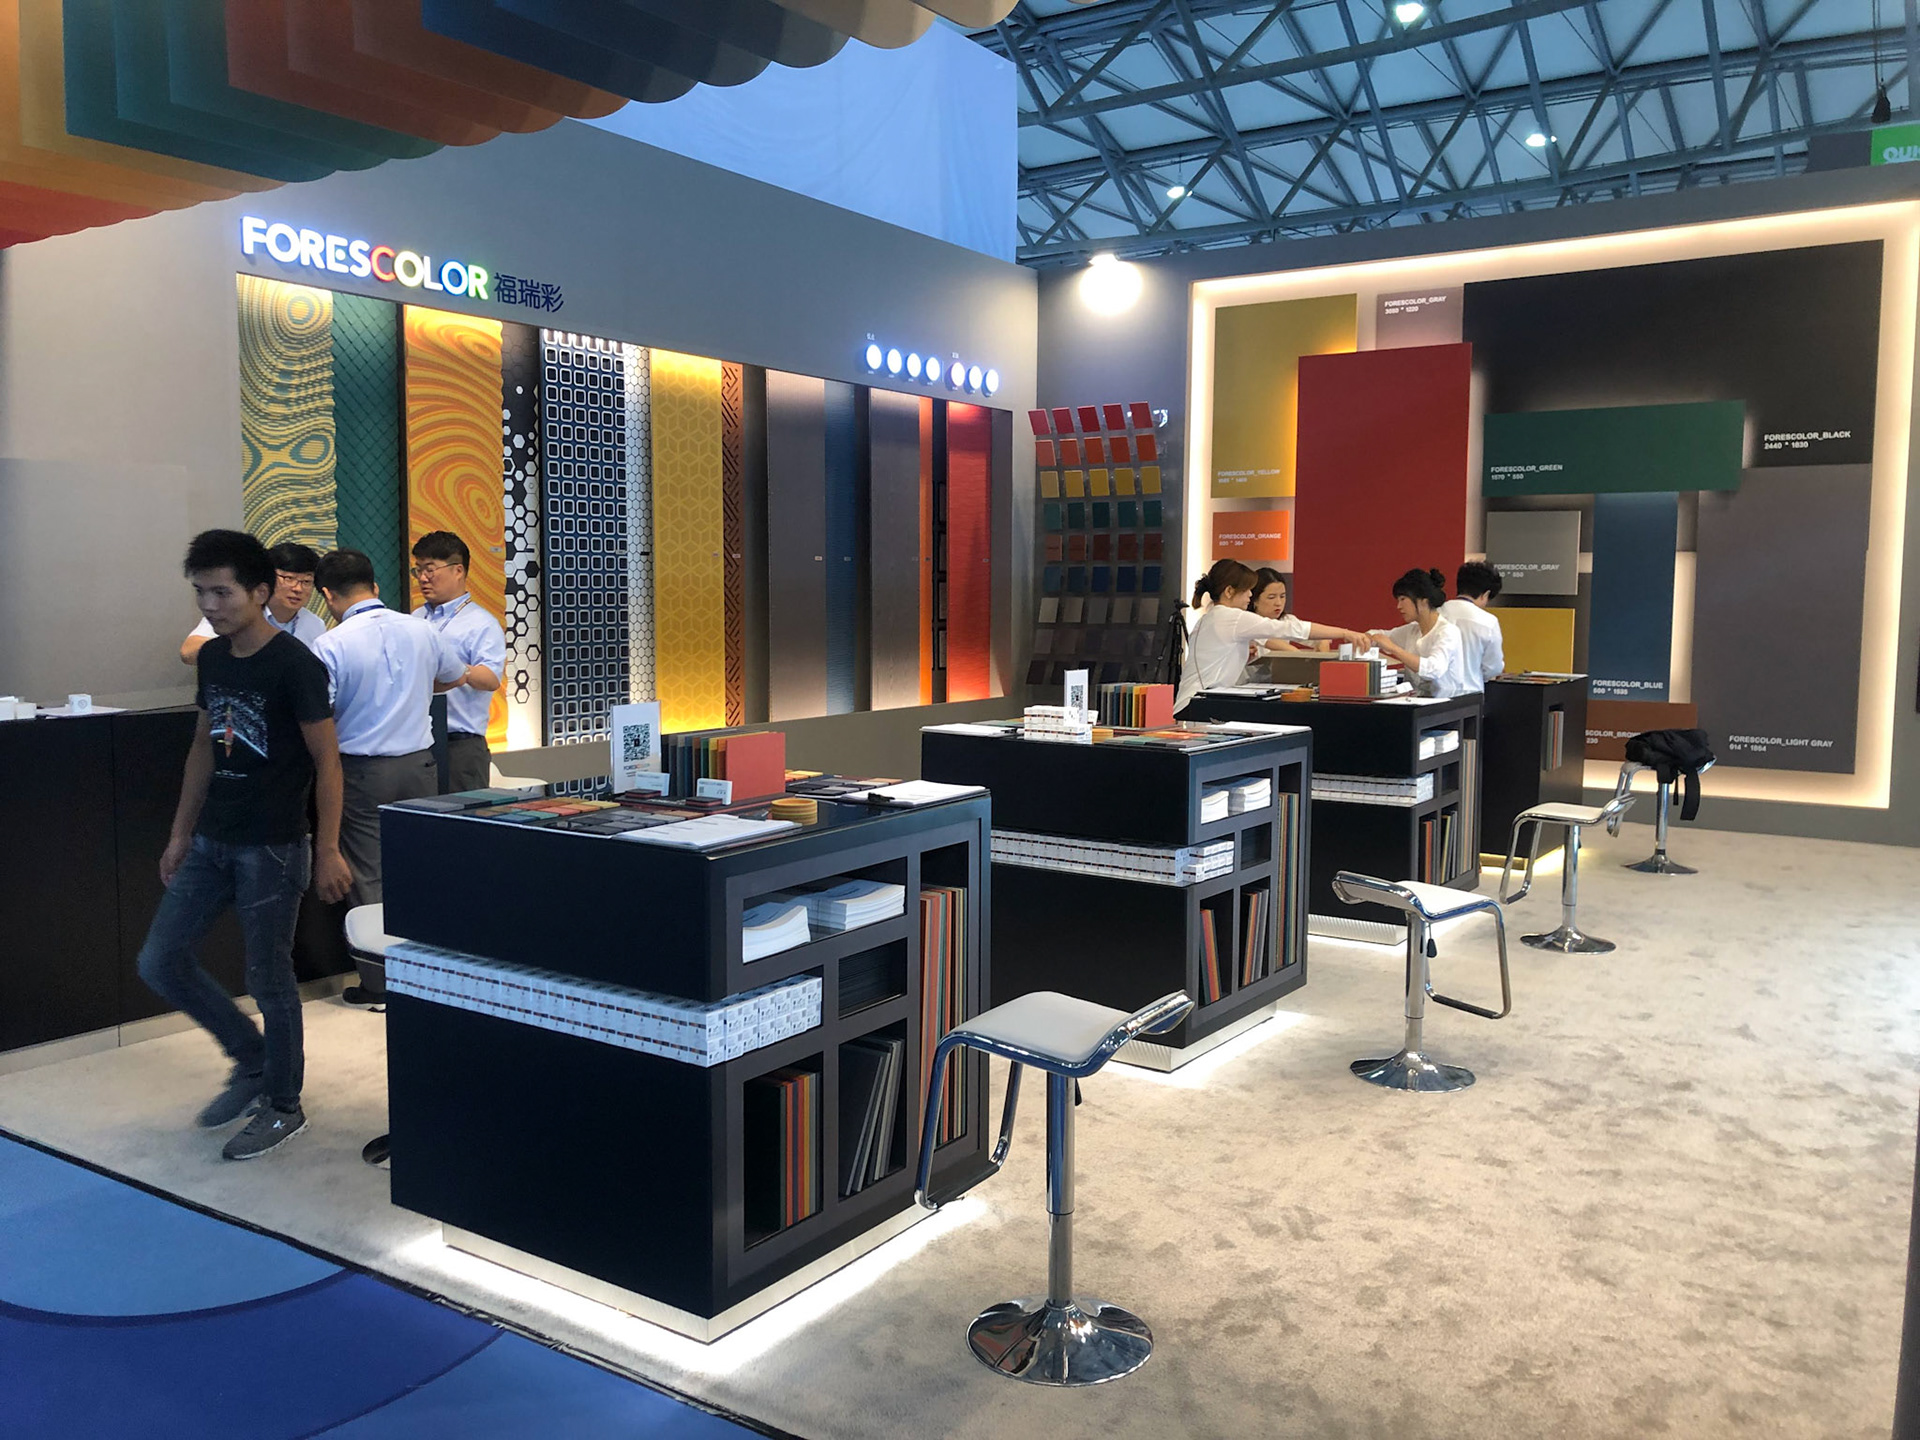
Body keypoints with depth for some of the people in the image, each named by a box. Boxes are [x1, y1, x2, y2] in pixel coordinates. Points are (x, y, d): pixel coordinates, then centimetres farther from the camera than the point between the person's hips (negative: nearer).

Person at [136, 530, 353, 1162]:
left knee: (268, 978, 2)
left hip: (271, 848, -8)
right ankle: (252, 1057, 27)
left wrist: (327, 850, -16)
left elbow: (326, 761, -14)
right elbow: (203, 749, 16)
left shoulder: (294, 664, -15)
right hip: (211, 842, 8)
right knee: (160, 961, 8)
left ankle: (283, 1106, 20)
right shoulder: (212, 657, 7)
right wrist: (181, 834, 16)